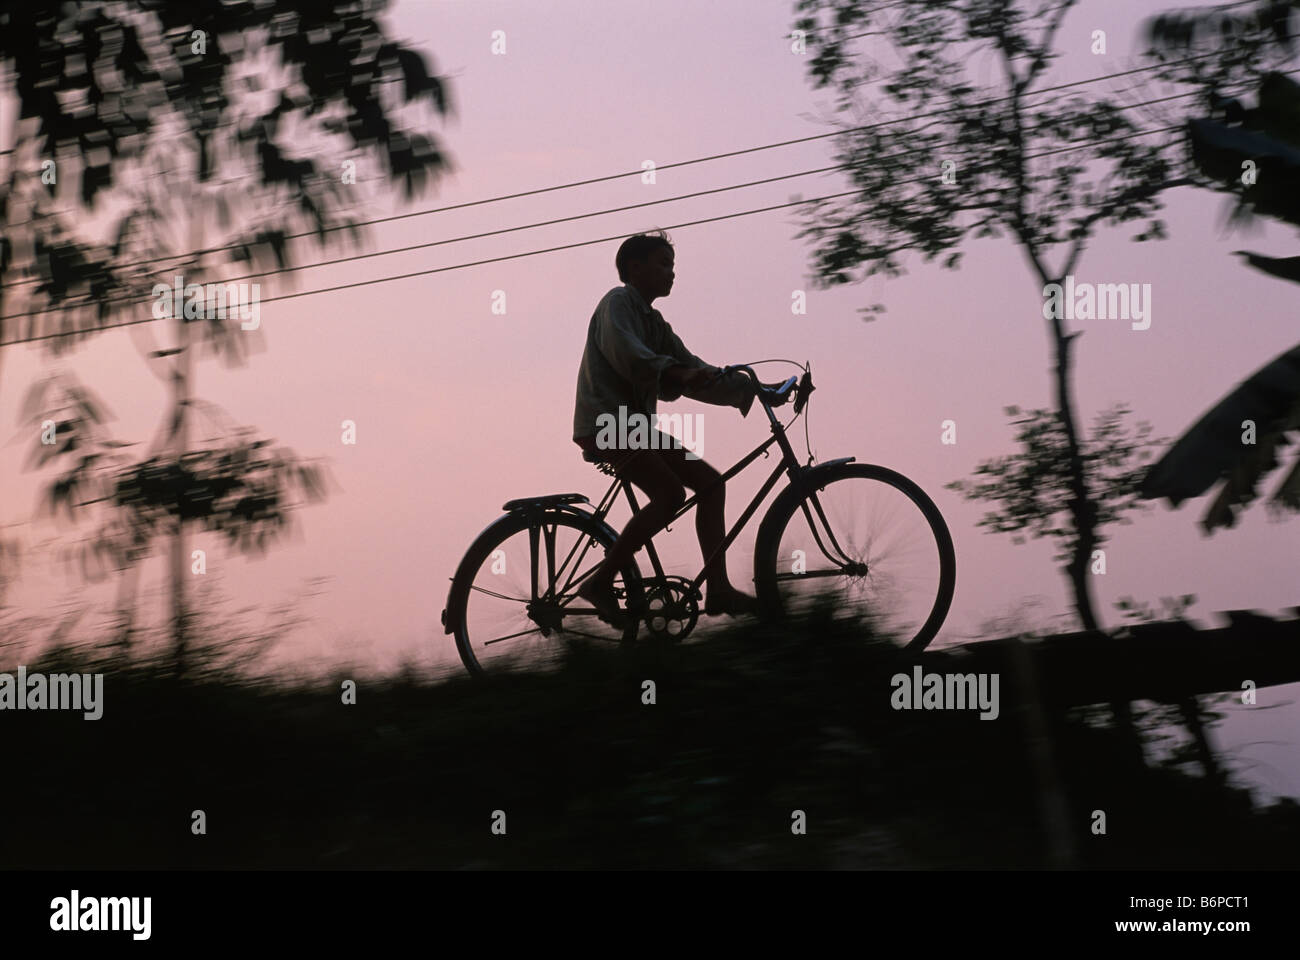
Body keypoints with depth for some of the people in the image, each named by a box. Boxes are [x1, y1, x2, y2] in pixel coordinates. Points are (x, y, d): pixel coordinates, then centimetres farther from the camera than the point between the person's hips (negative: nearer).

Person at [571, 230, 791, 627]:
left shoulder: (653, 322, 22)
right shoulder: (618, 301, -5)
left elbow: (692, 371, 21)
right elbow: (623, 350, -25)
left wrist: (752, 390, 12)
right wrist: (674, 373, -38)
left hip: (636, 424, 10)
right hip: (606, 422, -10)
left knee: (711, 484, 1)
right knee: (669, 494, -24)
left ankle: (718, 590, 0)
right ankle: (601, 582, -17)